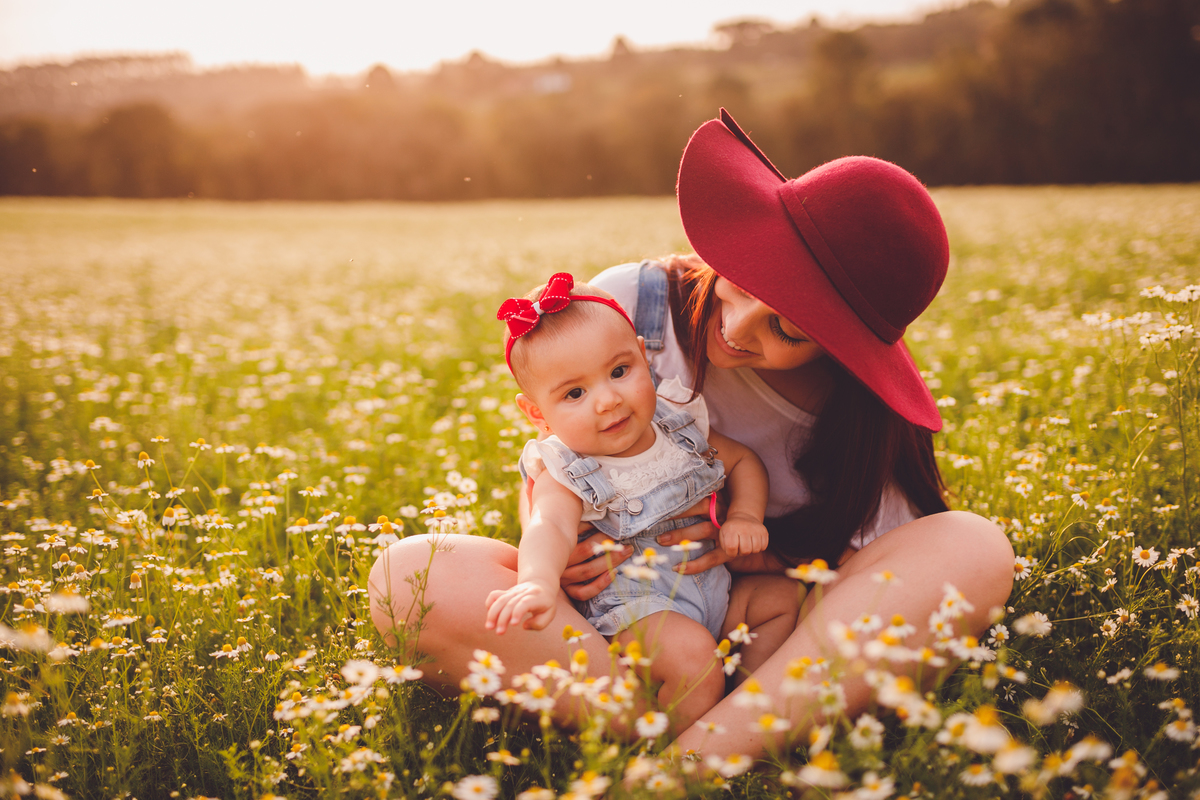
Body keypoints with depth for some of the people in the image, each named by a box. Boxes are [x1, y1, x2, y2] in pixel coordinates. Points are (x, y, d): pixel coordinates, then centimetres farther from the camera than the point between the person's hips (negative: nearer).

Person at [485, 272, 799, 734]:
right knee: (693, 654, -30)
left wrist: (745, 515, -7)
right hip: (632, 604, -7)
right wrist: (537, 583, -64)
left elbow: (742, 460, 14)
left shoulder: (677, 422, -2)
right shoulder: (566, 474, -20)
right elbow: (549, 528, -41)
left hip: (709, 582, 7)